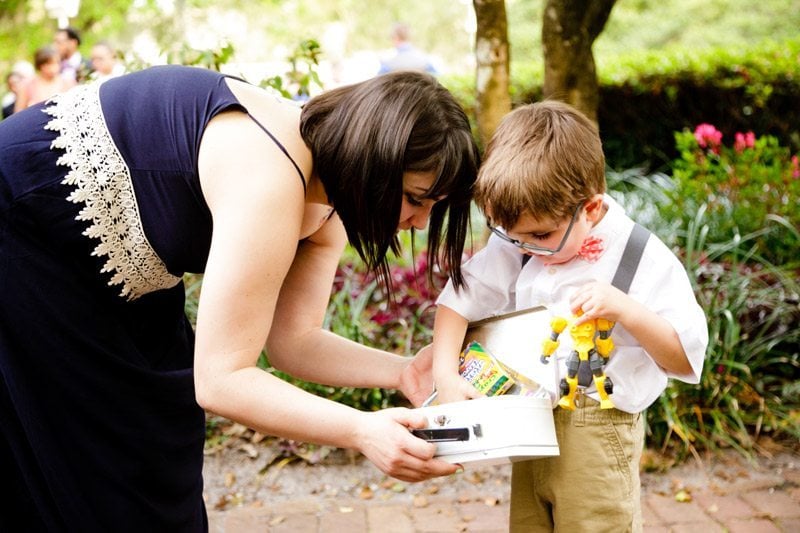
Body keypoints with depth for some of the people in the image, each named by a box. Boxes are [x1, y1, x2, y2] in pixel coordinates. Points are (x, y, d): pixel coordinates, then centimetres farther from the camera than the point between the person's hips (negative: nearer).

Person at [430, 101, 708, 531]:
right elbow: (462, 297, -1)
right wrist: (445, 375, -13)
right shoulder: (514, 246, -1)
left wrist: (624, 309, -27)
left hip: (596, 437, -5)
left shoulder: (646, 262, -13)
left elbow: (686, 359, -12)